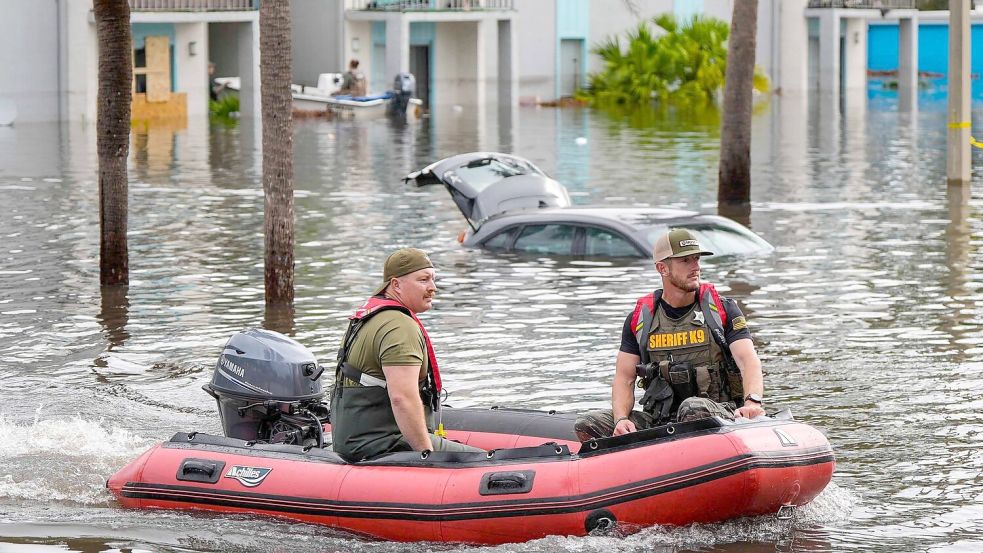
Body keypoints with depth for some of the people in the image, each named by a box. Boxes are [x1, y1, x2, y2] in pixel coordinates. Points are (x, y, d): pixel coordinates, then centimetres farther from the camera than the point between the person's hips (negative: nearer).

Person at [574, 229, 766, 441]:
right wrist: (622, 419, -15)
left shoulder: (722, 310, 4)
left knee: (694, 408, -40)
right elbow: (624, 378, 7)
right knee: (586, 424, -15)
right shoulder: (639, 318, 10)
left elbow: (749, 360, -8)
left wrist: (752, 402, -30)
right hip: (659, 420, 3)